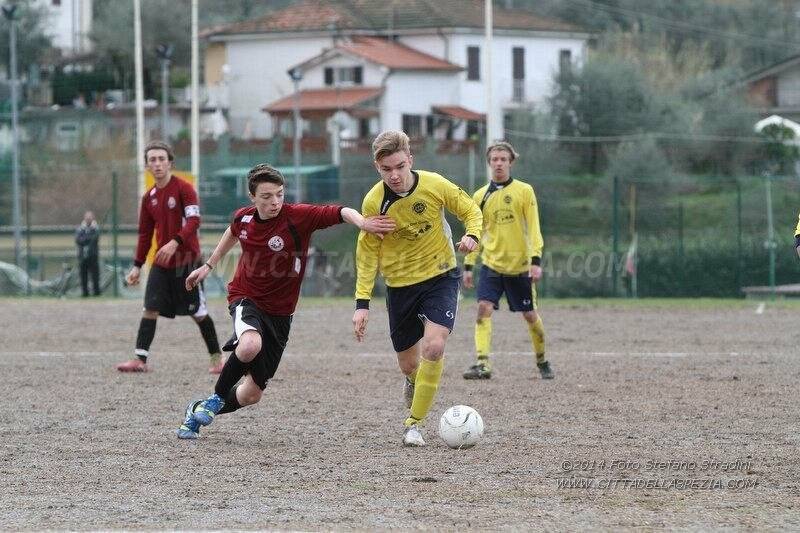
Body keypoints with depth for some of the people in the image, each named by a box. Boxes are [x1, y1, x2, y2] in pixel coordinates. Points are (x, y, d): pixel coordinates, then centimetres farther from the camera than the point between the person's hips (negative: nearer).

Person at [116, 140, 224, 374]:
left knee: (198, 312, 1)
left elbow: (194, 220, -19)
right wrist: (137, 266, 14)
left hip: (187, 260, -5)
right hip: (161, 262, 5)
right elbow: (145, 234, 18)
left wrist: (175, 243, -32)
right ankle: (140, 359, -8)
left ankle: (217, 357, 13)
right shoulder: (149, 197, 11)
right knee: (150, 309, -6)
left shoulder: (183, 188, -8)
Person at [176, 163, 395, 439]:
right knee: (251, 345, -37)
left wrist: (362, 222, -53)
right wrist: (209, 266, 28)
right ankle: (216, 398, -12)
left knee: (252, 394, 4)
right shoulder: (243, 218, -6)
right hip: (245, 298, 0)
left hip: (278, 312, 0)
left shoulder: (297, 216, -18)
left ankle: (198, 411, 31)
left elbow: (340, 212, -33)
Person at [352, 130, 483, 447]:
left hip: (440, 277, -1)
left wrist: (472, 235, -22)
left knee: (433, 348, -22)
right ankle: (415, 384, 49)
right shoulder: (374, 201, -15)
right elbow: (368, 254, -5)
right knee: (409, 365, 10)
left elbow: (471, 211, 0)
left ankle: (414, 424, -10)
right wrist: (362, 303, -11)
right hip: (399, 285, 1)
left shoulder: (435, 185, -16)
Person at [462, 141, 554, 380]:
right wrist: (468, 265, 6)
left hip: (520, 266, -2)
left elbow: (533, 228, -5)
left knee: (530, 315, 8)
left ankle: (542, 360, 29)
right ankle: (482, 363, -23)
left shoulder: (524, 191, -2)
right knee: (484, 309, -17)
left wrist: (536, 260, -14)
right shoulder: (481, 196, 6)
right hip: (491, 264, 2)